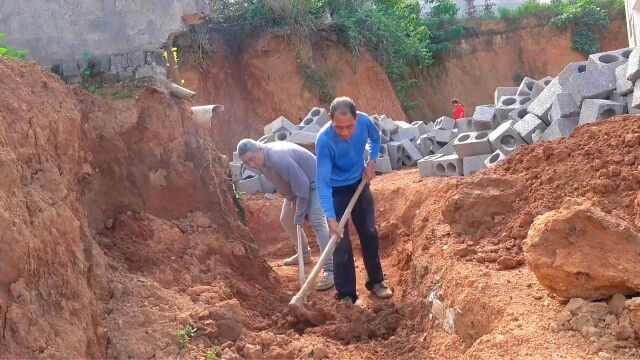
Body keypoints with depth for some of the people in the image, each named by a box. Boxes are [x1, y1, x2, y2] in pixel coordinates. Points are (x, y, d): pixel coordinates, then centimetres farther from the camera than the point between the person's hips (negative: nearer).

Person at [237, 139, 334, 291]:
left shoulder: (279, 159, -39)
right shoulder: (262, 159, -9)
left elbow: (302, 186, -34)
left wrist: (299, 216, -27)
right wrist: (291, 200, 1)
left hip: (313, 182, -9)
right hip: (294, 187, 9)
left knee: (317, 221, -23)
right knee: (286, 219, 16)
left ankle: (330, 269, -28)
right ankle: (304, 253, 37)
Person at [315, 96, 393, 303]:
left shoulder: (364, 121, -22)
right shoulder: (324, 140, -35)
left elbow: (375, 139, 5)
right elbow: (323, 183, -35)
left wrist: (372, 162, -10)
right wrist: (331, 218, -42)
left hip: (359, 184, 5)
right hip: (336, 191, -4)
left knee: (369, 233, 14)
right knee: (341, 243, -3)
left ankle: (375, 281, 31)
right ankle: (346, 294, 9)